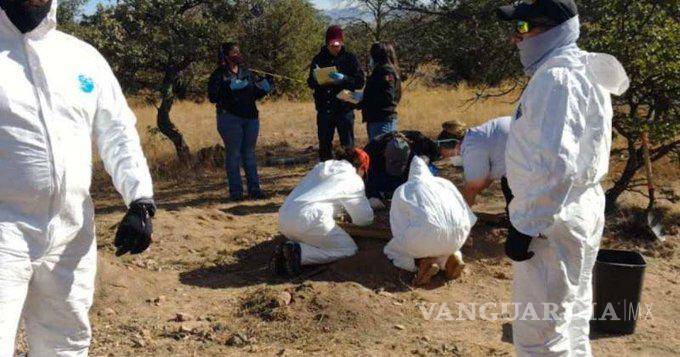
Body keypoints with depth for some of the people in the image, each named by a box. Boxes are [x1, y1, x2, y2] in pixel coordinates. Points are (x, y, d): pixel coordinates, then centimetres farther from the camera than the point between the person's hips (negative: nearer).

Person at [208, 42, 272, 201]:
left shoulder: (246, 72, 14)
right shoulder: (219, 74, -3)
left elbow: (255, 94, 20)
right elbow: (213, 96, -14)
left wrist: (263, 89, 0)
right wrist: (229, 88, -24)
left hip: (250, 117, 5)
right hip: (230, 118, -5)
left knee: (249, 153, 8)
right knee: (233, 154, -2)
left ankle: (254, 188, 13)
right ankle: (235, 191, 3)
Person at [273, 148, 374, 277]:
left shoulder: (322, 167, 28)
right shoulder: (354, 180, 8)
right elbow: (365, 218, 11)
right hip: (310, 220, -8)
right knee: (349, 249, 6)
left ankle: (286, 252, 1)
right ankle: (300, 253, -13)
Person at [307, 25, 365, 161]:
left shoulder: (350, 58, 0)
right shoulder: (319, 59, 6)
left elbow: (360, 82, -4)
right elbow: (310, 83, 9)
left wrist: (344, 79, -22)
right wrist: (315, 78, -15)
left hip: (344, 109, -2)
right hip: (324, 108, 3)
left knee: (348, 146, 1)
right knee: (324, 145, 11)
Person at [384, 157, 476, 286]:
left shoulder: (402, 190, 17)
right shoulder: (445, 183, 26)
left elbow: (398, 229, 13)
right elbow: (467, 217, 27)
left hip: (427, 234, -4)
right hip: (457, 237, 4)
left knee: (394, 249, 22)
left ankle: (424, 261, -4)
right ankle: (452, 257, 6)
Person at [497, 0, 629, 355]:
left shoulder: (556, 78, -20)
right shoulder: (583, 70, 13)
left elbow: (554, 165, -28)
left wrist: (524, 227, -22)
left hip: (551, 220, -10)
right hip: (583, 209, 11)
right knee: (572, 317, 22)